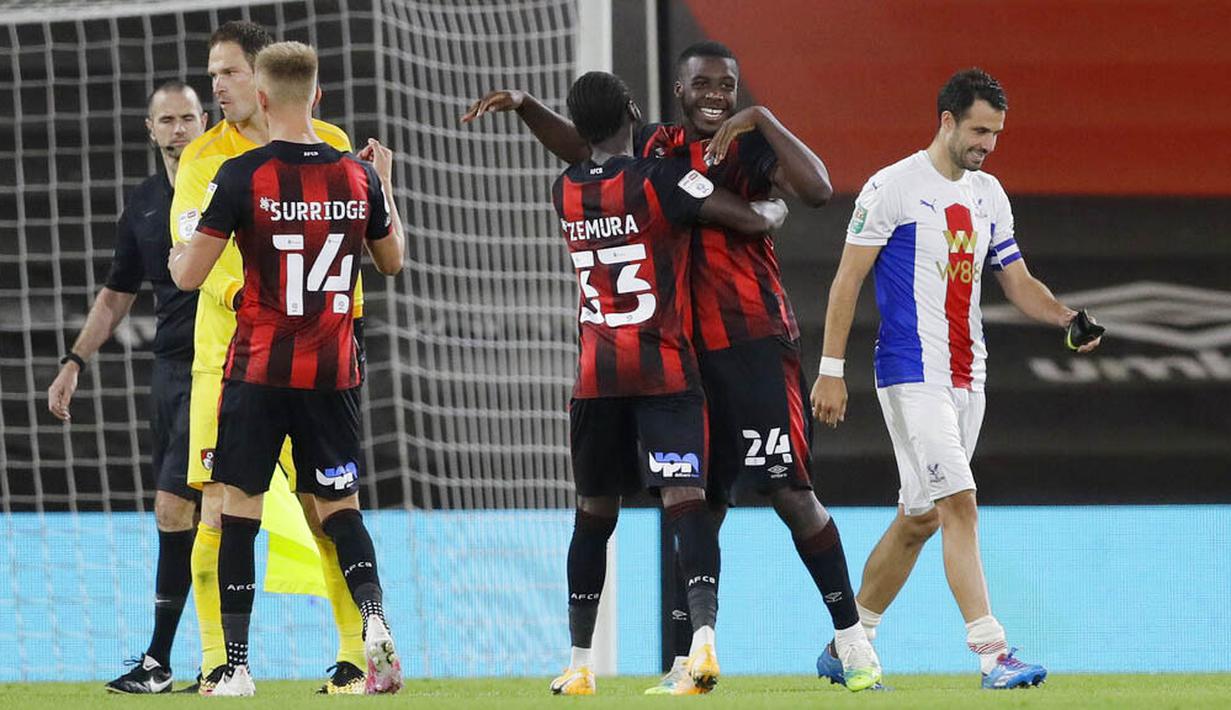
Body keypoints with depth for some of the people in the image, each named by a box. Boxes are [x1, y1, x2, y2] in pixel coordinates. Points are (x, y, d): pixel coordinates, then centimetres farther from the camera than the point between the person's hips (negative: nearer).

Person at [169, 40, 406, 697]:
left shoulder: (242, 176, -11)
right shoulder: (358, 176, 1)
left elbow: (188, 275, -8)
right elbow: (393, 261, 17)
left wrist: (177, 250, 15)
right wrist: (385, 185, 30)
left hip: (259, 371, -3)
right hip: (333, 372, 3)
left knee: (238, 511, 6)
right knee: (339, 509, 11)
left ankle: (236, 667, 6)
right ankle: (374, 620, -14)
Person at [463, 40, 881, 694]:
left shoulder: (753, 147, -3)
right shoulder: (654, 148, 12)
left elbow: (817, 190, -20)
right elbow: (579, 145, 28)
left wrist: (761, 120, -20)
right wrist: (523, 105, 15)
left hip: (754, 345, -5)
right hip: (682, 347, 5)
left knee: (790, 492, -9)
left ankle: (852, 640, -1)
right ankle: (687, 664, 11)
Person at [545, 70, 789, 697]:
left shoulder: (565, 191, 6)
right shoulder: (661, 179, -10)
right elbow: (748, 219, -8)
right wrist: (775, 210, 13)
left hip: (596, 375, 4)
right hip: (664, 369, -4)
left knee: (594, 511, 14)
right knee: (685, 499, -11)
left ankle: (579, 663, 19)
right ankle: (703, 629, -31)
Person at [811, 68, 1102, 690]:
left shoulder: (988, 195, 13)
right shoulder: (893, 187, -8)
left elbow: (1018, 282, 16)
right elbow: (847, 279, -7)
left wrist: (1065, 317, -4)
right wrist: (831, 371, -11)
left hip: (967, 378, 8)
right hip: (912, 374, -8)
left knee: (919, 517, 11)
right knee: (960, 505, -17)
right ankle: (993, 655, -21)